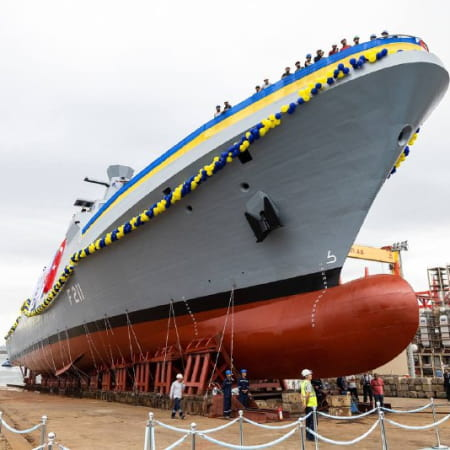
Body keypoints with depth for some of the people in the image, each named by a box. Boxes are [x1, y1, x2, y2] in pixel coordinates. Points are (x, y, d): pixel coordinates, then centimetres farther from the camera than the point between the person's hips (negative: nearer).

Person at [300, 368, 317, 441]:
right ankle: (311, 436, -1)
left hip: (307, 405, 9)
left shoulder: (302, 383, 10)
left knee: (308, 421, 16)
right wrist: (306, 403, -16)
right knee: (313, 421, -2)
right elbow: (307, 394, -24)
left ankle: (308, 436, 22)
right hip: (311, 405, -9)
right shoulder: (308, 383, -18)